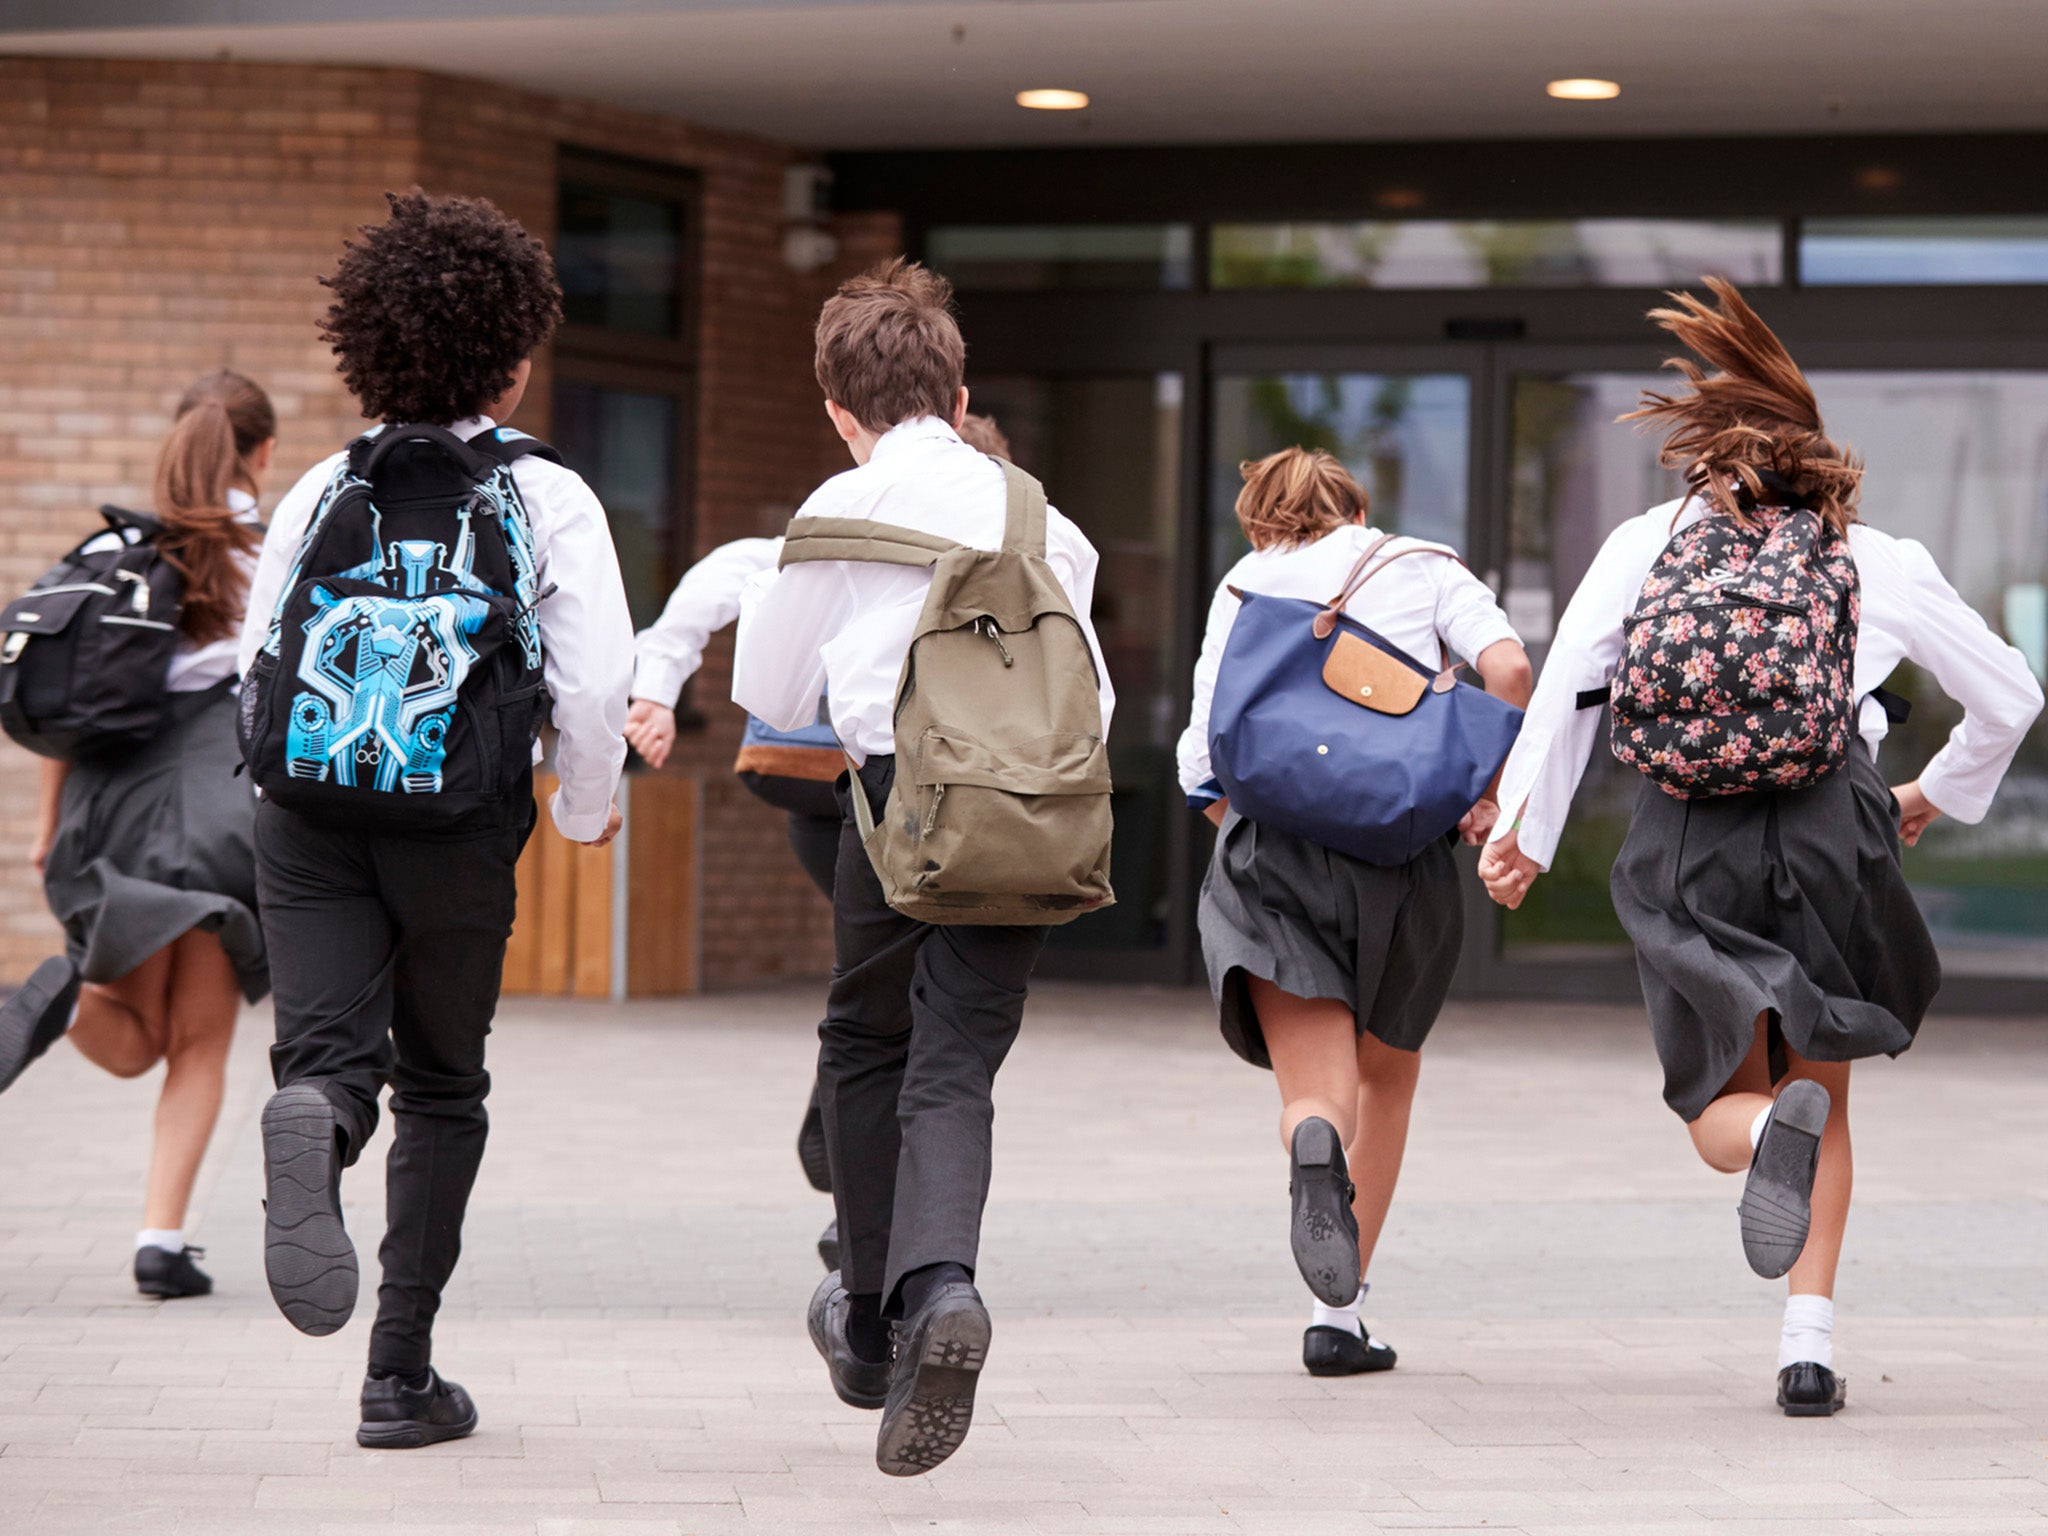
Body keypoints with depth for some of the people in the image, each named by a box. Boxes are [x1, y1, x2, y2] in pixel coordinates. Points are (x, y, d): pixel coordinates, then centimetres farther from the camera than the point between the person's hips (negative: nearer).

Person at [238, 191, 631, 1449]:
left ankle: (313, 1123, -42)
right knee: (442, 1087, 14)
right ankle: (403, 1376, 14)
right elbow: (596, 691, -9)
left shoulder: (323, 488, 5)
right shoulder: (547, 498, -3)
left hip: (309, 816, 1)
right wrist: (587, 810, 10)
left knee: (328, 1050, -2)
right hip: (461, 827, -1)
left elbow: (255, 664, 6)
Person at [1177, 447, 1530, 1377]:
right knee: (1388, 1072, 22)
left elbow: (1205, 770, 7)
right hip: (1403, 849, 0)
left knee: (1316, 1094, -3)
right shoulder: (1421, 566, 15)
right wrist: (1497, 797, 2)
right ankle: (1339, 1319, 20)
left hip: (1272, 850, 0)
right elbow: (1508, 667, -6)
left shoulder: (1242, 588, 16)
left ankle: (1316, 1149, -42)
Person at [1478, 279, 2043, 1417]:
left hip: (1687, 849, 0)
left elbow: (1567, 684, 1)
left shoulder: (1648, 542, 11)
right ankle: (1812, 1343, 2)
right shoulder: (1882, 562, 11)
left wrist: (1524, 830, 5)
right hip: (1833, 831, 0)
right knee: (1826, 1097, 17)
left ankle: (1771, 1133, -27)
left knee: (1724, 1107, 12)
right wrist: (1939, 797, 34)